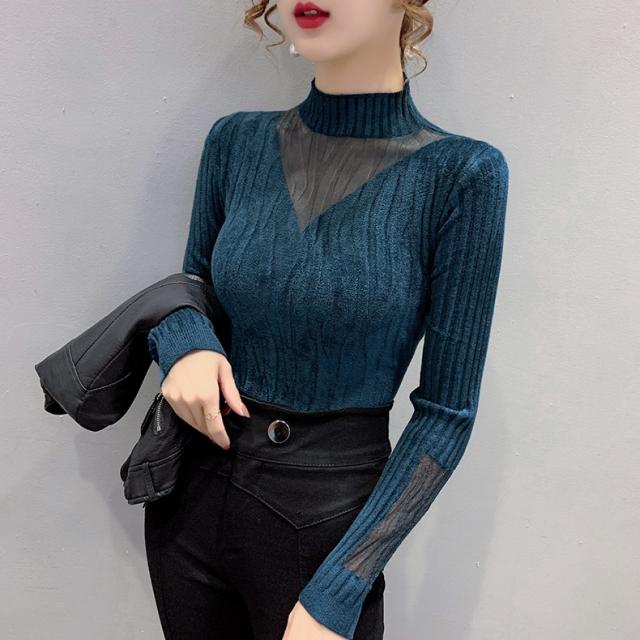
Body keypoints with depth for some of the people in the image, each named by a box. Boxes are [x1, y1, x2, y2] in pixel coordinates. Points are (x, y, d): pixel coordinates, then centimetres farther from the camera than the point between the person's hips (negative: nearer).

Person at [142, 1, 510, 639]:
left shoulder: (461, 174, -14)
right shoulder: (236, 141, -4)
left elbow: (446, 414, -12)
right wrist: (183, 340, -12)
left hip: (327, 515, -3)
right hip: (190, 493, 4)